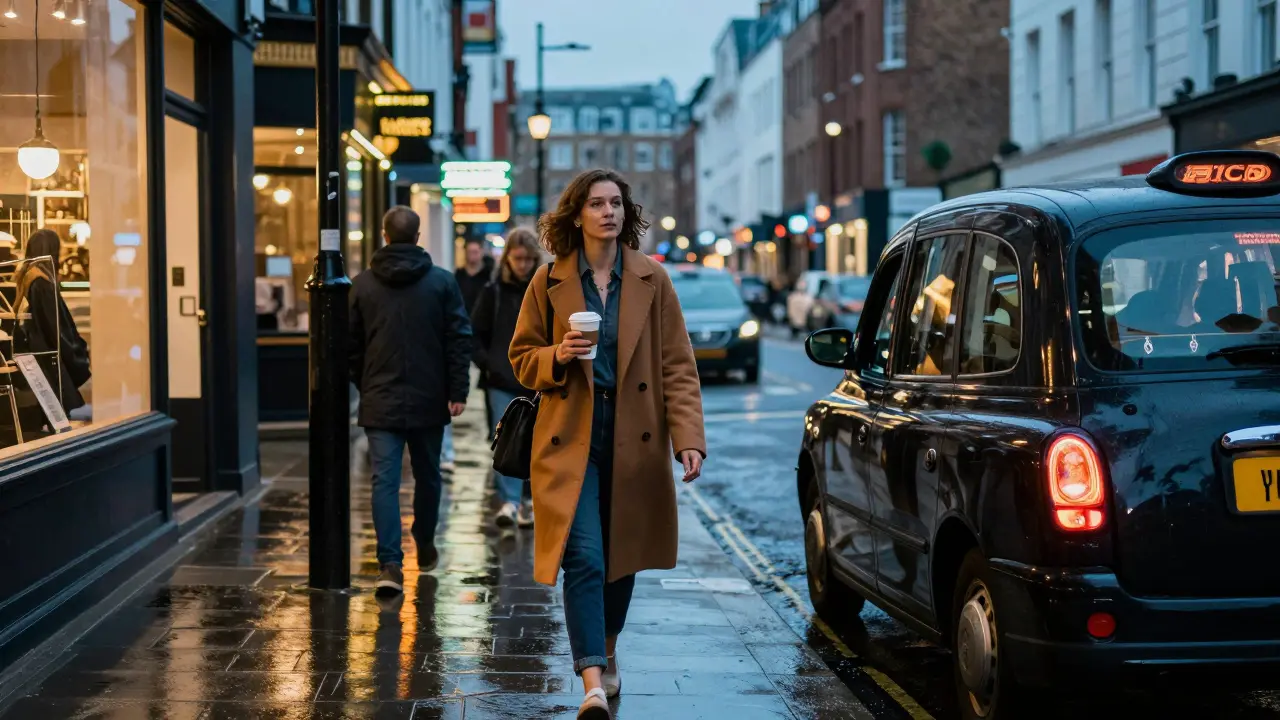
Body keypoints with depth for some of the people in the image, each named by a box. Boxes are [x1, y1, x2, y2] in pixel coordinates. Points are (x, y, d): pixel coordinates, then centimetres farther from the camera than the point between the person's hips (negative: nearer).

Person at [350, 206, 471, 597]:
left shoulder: (362, 285, 1)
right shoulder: (442, 281, -1)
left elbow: (351, 345, 6)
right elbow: (460, 338, -5)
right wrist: (457, 391, -2)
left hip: (380, 402, 0)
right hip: (429, 401, 1)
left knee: (385, 480, -4)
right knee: (428, 475, 18)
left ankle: (390, 564, -16)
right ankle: (425, 548, 34)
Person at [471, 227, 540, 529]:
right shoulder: (494, 292, 2)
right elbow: (475, 333, 6)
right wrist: (486, 363, -6)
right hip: (502, 382, 0)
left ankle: (528, 499, 19)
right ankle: (510, 501, -9)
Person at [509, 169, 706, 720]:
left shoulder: (650, 280, 1)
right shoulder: (549, 282, 2)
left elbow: (677, 366, 0)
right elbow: (522, 358, 9)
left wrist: (689, 439, -11)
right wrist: (557, 357, -14)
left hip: (634, 440, 2)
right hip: (571, 439, -1)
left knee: (622, 557, 13)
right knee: (584, 557, -14)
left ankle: (607, 653, 37)